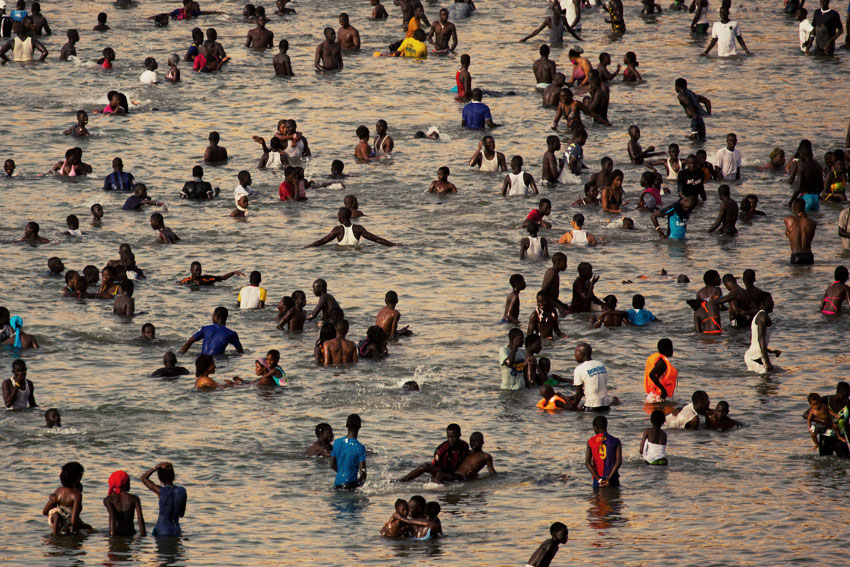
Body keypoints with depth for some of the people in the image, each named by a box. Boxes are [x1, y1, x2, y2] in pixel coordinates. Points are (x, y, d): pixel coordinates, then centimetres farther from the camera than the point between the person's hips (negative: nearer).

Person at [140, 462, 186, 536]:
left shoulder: (161, 491, -15)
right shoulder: (182, 491, -2)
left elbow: (143, 478, -1)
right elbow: (182, 514, 8)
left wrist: (157, 466, -4)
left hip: (162, 531, -4)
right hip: (176, 530, 4)